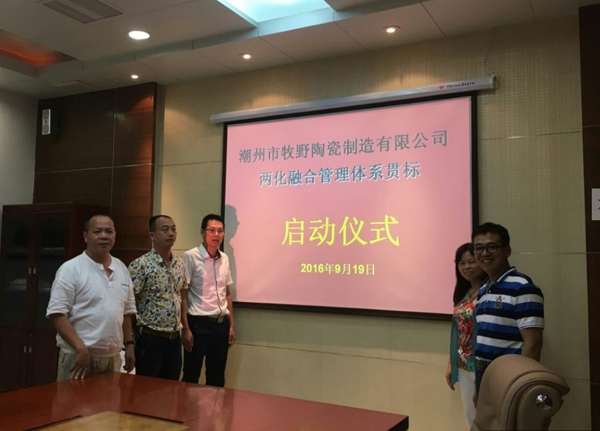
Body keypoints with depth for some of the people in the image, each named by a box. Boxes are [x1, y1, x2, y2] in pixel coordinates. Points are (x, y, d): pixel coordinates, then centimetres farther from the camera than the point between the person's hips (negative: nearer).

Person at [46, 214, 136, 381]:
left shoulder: (122, 268, 9)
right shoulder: (71, 268, -10)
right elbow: (57, 313, -15)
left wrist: (129, 344, 10)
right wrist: (81, 349, -21)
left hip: (113, 356, 6)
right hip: (79, 354, -6)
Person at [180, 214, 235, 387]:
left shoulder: (224, 259, 9)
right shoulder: (190, 257, -9)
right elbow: (182, 296, -10)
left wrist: (231, 325, 12)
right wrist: (185, 328, -13)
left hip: (221, 323, 6)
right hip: (198, 323, -6)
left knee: (217, 377, 14)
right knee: (191, 376, 4)